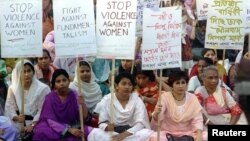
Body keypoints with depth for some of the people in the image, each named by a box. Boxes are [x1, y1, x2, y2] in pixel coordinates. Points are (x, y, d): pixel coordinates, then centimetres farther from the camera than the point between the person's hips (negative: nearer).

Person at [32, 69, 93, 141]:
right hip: (54, 128, -1)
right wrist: (69, 130, -24)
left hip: (73, 127, 1)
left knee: (89, 131, -28)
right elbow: (50, 121, -12)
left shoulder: (75, 96, -4)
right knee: (41, 132, -31)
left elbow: (85, 119, -10)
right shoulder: (50, 98, -5)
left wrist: (82, 104, -29)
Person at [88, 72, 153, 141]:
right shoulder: (106, 100, -3)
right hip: (112, 134, 0)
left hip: (131, 134, 0)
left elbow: (140, 123, -13)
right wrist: (107, 127, -30)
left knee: (147, 134, -31)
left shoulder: (137, 100, -3)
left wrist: (125, 134, -28)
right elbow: (102, 123, -5)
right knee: (95, 133, -29)